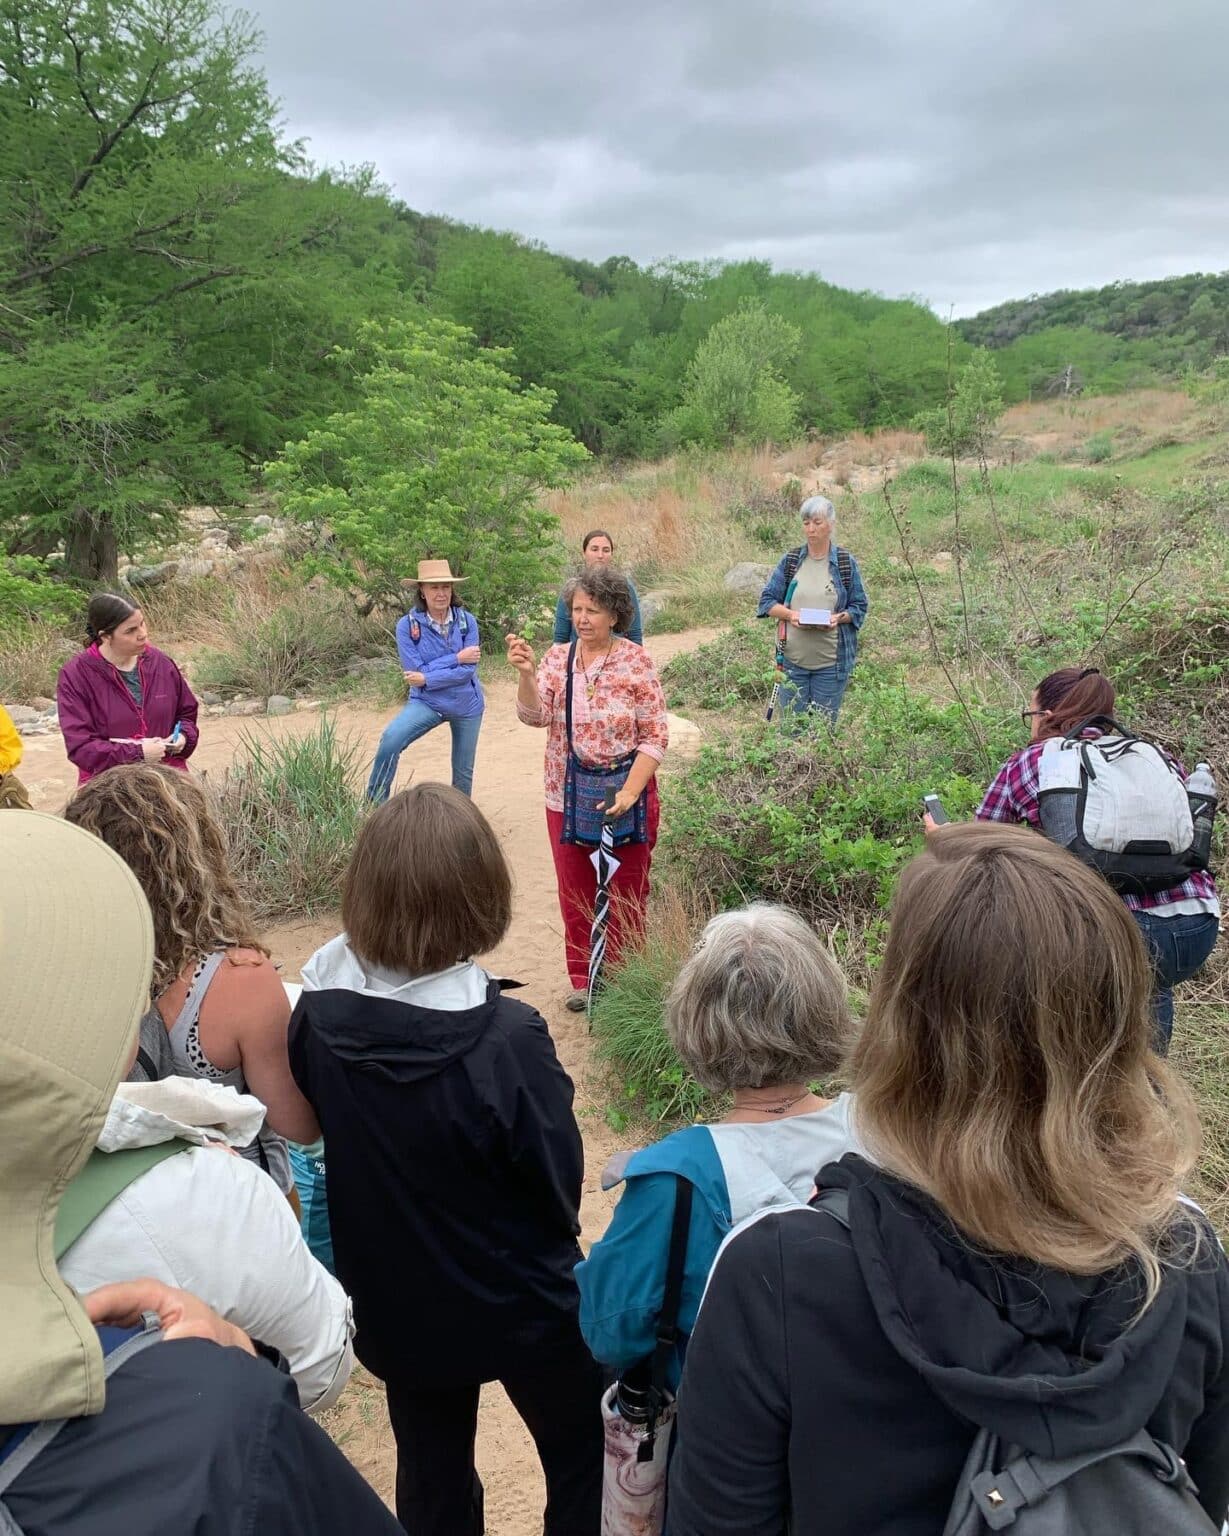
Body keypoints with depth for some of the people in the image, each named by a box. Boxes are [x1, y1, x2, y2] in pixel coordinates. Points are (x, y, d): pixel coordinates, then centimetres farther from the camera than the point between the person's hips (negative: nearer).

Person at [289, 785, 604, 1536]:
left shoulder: (318, 1015, -18)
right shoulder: (507, 1039, -32)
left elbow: (317, 1143, -2)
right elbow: (561, 1180, -18)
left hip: (394, 1305, 4)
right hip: (523, 1305, -4)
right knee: (584, 1466, 23)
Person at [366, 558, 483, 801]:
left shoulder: (466, 621, -10)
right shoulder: (407, 624, -14)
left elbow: (468, 670, -16)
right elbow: (416, 671, -18)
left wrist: (427, 679, -21)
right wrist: (456, 658, -19)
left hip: (467, 705, 2)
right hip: (426, 702, -2)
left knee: (463, 773, 13)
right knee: (391, 738, -28)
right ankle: (375, 806, -14)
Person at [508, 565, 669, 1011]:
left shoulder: (637, 662, -8)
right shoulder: (558, 657, 2)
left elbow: (655, 737, -10)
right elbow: (535, 716, -9)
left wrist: (629, 792, -18)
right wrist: (526, 673, -25)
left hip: (625, 795, -3)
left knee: (627, 894, 8)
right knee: (575, 894, 13)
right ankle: (583, 980, 28)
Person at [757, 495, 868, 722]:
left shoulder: (846, 563, 1)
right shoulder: (790, 561, 4)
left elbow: (859, 607, 4)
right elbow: (767, 601, 4)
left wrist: (839, 617, -17)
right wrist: (789, 614, -15)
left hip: (831, 662, -1)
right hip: (793, 658, 1)